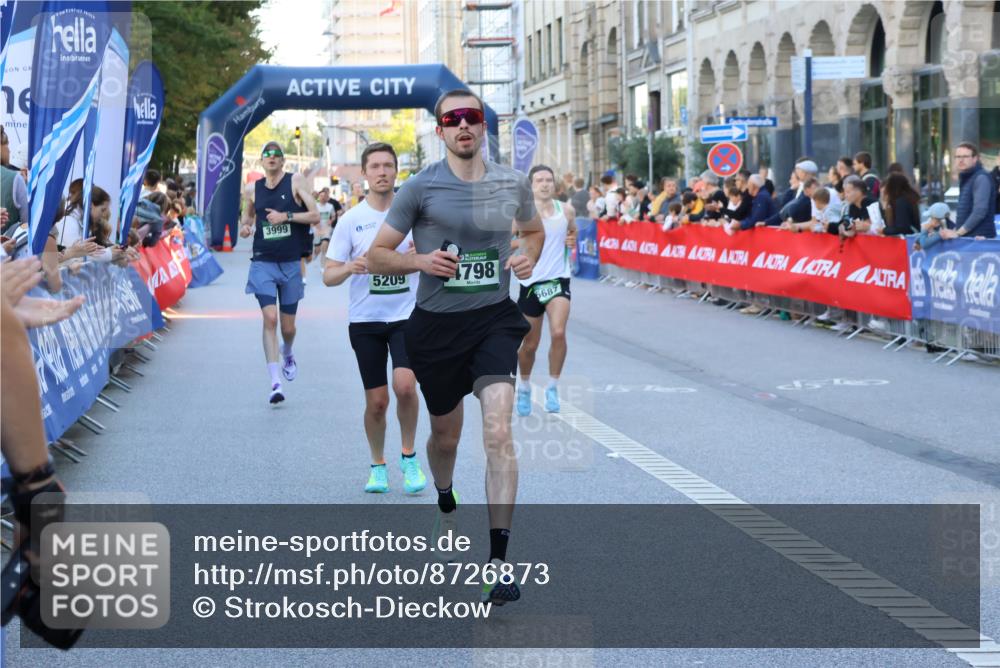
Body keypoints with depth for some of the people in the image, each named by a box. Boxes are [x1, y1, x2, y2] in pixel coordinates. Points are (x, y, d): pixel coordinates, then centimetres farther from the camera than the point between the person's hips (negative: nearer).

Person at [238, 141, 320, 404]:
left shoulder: (296, 181, -2)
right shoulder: (253, 190, 6)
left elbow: (315, 215, -6)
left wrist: (287, 216, -18)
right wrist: (245, 228, 2)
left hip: (291, 264, -1)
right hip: (263, 263, 1)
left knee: (288, 326, 8)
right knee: (270, 318, -15)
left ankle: (287, 354, 46)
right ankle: (275, 383, -15)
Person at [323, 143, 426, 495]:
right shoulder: (351, 220, -1)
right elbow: (328, 276, 0)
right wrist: (350, 268, -23)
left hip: (407, 315, -1)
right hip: (365, 320, 1)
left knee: (405, 385, -20)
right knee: (376, 400, 2)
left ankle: (409, 457, 2)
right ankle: (377, 466, 24)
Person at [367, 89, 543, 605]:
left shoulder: (512, 184, 3)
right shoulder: (420, 187, -5)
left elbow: (534, 230, 23)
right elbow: (377, 256, 0)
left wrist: (527, 256, 1)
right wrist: (421, 261, -19)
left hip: (495, 318, 0)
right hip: (436, 325, 0)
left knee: (498, 432, -17)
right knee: (445, 435, 16)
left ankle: (499, 559, -18)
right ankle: (445, 505, 50)